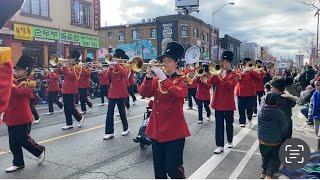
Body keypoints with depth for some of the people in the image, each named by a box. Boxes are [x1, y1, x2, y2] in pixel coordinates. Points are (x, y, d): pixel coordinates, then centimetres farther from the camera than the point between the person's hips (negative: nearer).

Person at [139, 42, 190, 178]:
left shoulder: (182, 79, -2)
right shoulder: (156, 79, 9)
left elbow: (180, 93, -23)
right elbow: (144, 93, -3)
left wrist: (163, 78, -27)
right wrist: (148, 77, -17)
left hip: (174, 130, -4)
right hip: (156, 129, 4)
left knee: (172, 167, -1)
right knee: (159, 168, 14)